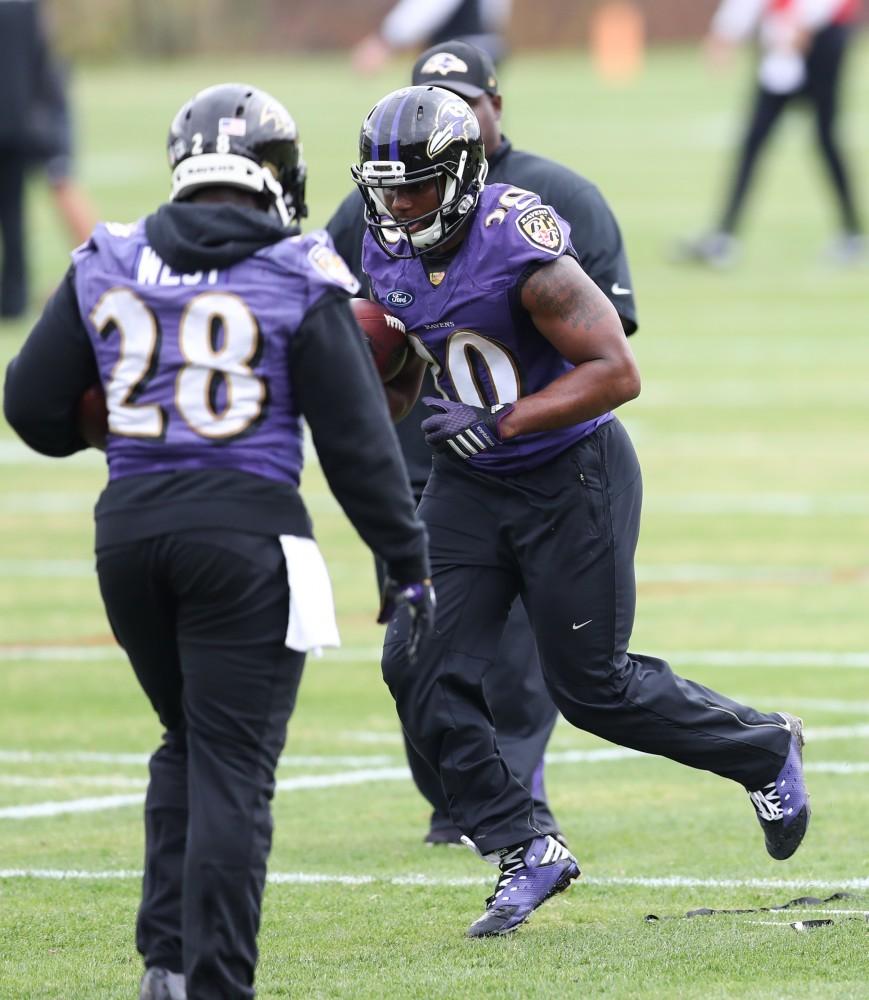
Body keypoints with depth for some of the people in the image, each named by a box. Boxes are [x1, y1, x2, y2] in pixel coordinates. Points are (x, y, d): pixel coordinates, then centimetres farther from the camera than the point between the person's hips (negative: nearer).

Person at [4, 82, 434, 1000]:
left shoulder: (106, 267, 5)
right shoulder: (298, 280, -6)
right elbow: (356, 441, -4)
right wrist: (406, 562, 5)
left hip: (129, 528, 4)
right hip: (245, 531, -4)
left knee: (189, 742, 21)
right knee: (233, 762, 0)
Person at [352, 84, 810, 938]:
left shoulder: (520, 244, -26)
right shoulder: (389, 252, -2)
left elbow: (616, 371, -26)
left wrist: (501, 422, -31)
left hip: (572, 475, -7)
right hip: (468, 484, 7)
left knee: (593, 687, 2)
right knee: (421, 668, -8)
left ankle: (764, 750, 27)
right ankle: (521, 851, 3)